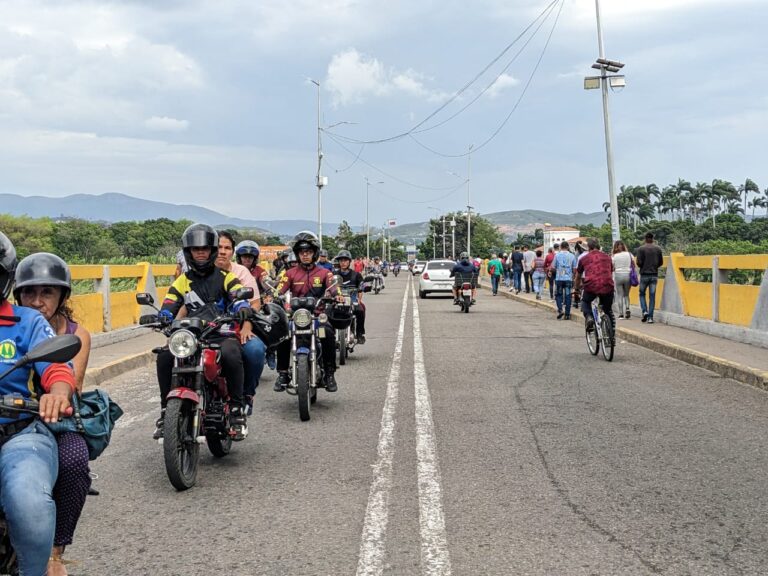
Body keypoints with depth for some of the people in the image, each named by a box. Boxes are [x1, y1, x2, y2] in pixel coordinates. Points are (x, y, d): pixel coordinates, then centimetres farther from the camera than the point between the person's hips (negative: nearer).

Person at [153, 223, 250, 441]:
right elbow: (168, 309, 9)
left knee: (231, 355, -38)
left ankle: (237, 410, -24)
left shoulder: (225, 277, 11)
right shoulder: (181, 282, 18)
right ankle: (166, 410, -12)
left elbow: (240, 300, -5)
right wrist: (162, 319, -15)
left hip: (222, 335, -2)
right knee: (164, 356, -26)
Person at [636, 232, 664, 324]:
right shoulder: (658, 249, 3)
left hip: (644, 275, -2)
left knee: (642, 294, 13)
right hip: (654, 275, 2)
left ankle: (645, 311, -7)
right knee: (652, 296, 4)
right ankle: (650, 317, 1)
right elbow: (661, 262, 5)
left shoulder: (641, 249, -7)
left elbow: (639, 262, -11)